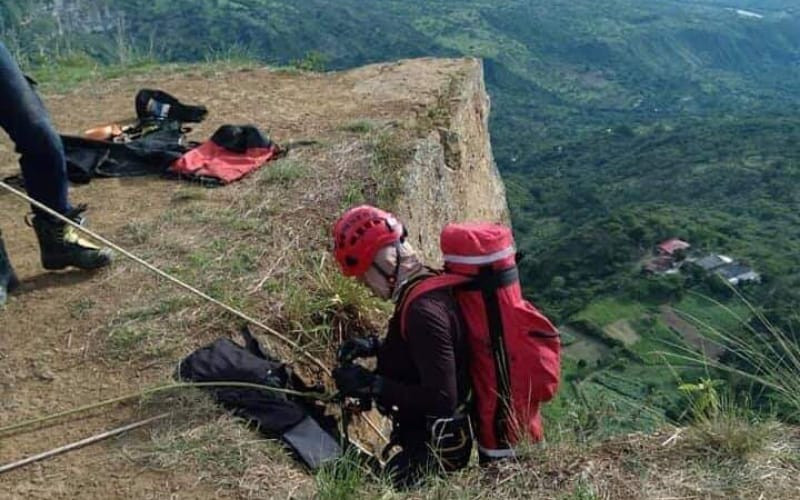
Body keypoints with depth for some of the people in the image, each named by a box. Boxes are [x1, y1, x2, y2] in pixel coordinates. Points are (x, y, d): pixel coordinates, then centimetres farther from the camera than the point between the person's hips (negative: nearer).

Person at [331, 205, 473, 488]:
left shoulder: (423, 310, -29)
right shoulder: (428, 286, 1)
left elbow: (441, 399, -31)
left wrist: (372, 385, -25)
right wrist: (376, 346, 6)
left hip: (436, 447, -10)